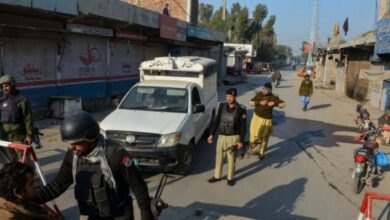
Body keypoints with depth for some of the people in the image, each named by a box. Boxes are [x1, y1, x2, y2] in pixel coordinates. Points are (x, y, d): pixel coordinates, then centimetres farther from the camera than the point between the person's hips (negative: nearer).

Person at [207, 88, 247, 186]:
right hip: (222, 136, 3)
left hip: (233, 137, -3)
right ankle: (217, 176, 27)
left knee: (231, 158, 8)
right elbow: (217, 121, 5)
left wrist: (241, 141, -10)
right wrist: (211, 134, 1)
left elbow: (243, 126, -7)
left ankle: (230, 178, 24)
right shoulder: (222, 106, 0)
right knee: (219, 157, 11)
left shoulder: (241, 109, -9)